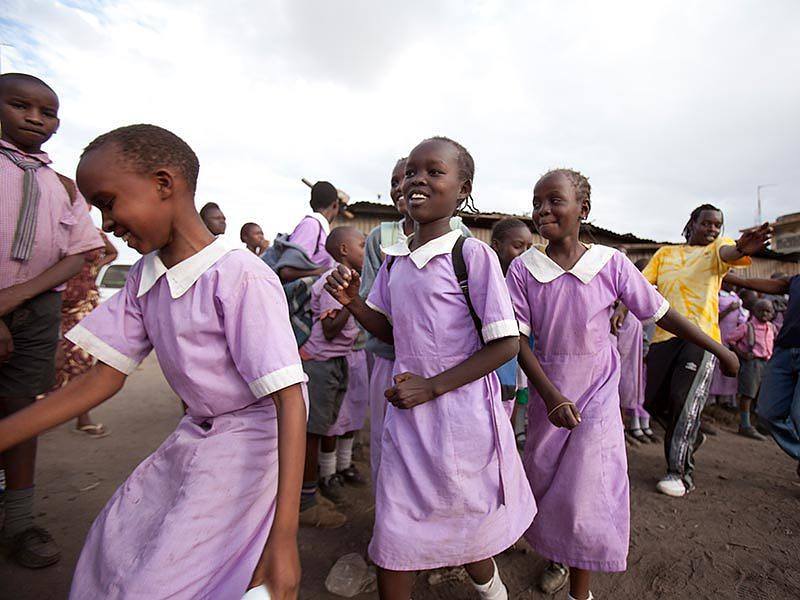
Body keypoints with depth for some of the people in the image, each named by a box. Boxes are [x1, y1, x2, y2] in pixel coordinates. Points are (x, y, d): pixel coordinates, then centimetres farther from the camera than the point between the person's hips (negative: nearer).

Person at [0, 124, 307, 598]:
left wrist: (283, 538, -33)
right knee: (118, 546, 20)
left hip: (249, 442, -7)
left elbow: (290, 400, -30)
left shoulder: (240, 278, -27)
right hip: (195, 435, 8)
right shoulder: (146, 276, -1)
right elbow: (104, 378, 4)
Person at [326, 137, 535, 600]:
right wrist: (353, 301, -5)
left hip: (462, 416, -4)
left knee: (469, 533, 19)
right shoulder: (394, 260, 4)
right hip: (405, 412, 5)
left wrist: (432, 387, -17)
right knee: (393, 545, 12)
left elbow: (506, 345, -14)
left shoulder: (472, 255, -14)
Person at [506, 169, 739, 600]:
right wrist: (551, 395, -20)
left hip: (597, 392, -1)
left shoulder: (610, 264, -12)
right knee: (543, 483, 16)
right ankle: (556, 553, 47)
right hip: (546, 391, 2)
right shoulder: (523, 269, -11)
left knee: (585, 494, -2)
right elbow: (518, 339, -12)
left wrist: (720, 350, 10)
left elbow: (661, 313, 0)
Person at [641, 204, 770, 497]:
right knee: (653, 400, 4)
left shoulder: (717, 248, 9)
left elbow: (728, 253, -16)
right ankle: (691, 436, 34)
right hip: (665, 335, 3)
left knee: (684, 399, -12)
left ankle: (681, 473, 0)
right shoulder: (665, 253, 16)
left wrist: (741, 248, -42)